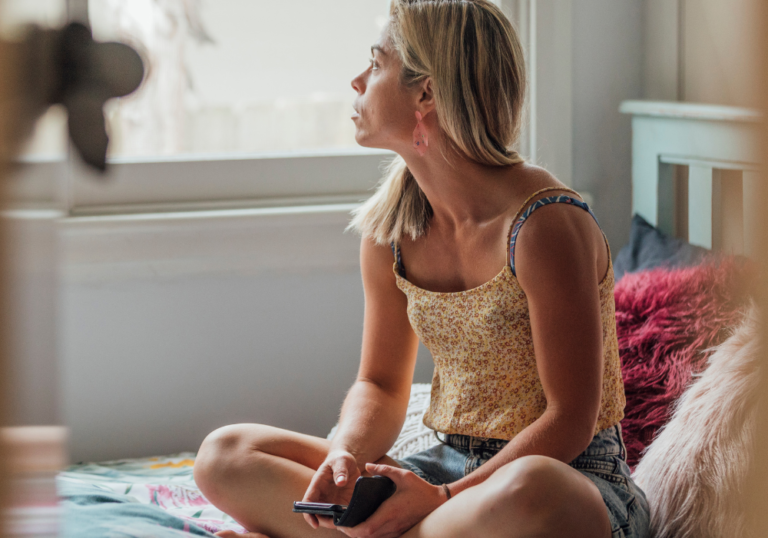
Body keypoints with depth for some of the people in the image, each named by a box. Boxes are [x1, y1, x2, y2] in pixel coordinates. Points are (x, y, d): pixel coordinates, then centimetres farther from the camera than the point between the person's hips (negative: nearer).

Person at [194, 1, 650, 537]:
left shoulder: (544, 225, -19)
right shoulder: (390, 231, 3)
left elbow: (569, 421, -17)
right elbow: (380, 385, 11)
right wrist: (345, 457, -12)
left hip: (575, 476, -6)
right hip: (451, 469, 6)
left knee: (526, 492, -45)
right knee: (224, 456, -6)